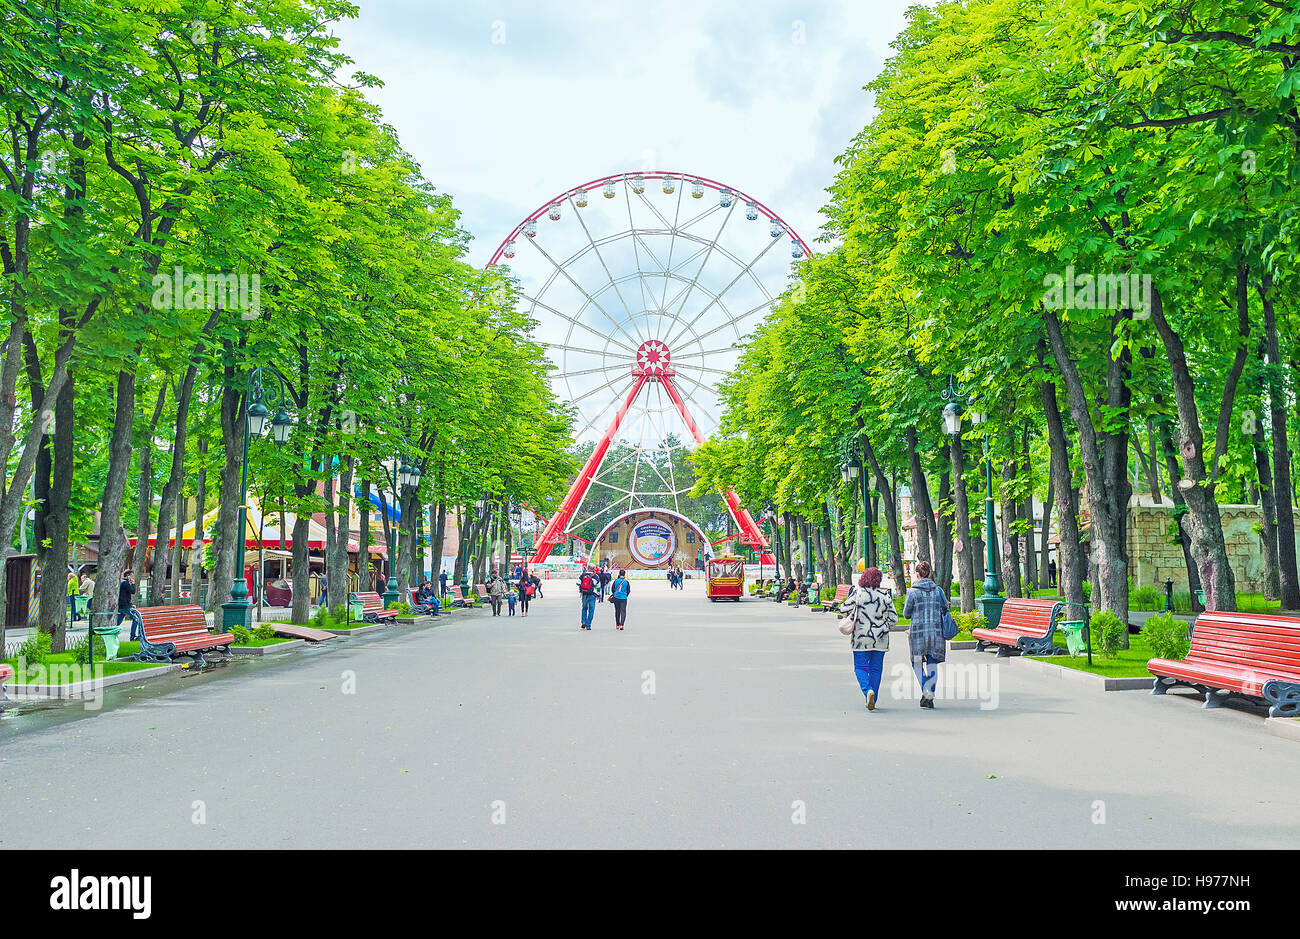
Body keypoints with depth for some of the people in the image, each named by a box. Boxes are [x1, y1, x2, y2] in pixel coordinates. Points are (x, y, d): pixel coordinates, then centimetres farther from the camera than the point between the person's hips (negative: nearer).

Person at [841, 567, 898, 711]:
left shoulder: (857, 592, -6)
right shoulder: (885, 596, 0)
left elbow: (845, 608, -6)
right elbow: (894, 619, 2)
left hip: (861, 638, -2)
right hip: (880, 639, 2)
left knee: (860, 667, 6)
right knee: (876, 669, 11)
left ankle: (868, 690, -19)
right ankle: (872, 701, 13)